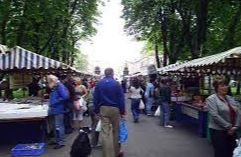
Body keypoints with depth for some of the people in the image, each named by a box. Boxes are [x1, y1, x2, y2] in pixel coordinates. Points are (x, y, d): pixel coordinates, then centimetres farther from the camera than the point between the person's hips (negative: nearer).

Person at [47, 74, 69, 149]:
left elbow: (65, 97, -25)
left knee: (58, 126, -3)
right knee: (57, 126, 17)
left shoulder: (60, 86, -16)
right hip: (55, 109, 10)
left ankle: (61, 142, 6)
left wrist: (56, 102, -19)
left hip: (58, 109, -10)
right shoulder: (54, 87, 13)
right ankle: (58, 140, 29)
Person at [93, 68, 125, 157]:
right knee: (115, 131, 13)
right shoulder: (116, 83, -6)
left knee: (105, 132, 2)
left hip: (103, 109, 1)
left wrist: (96, 110, 8)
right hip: (115, 109, -1)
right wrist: (122, 111, -1)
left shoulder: (99, 83, 2)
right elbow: (121, 98, -7)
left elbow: (95, 98, 2)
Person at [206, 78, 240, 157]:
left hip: (231, 131, 6)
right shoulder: (211, 99, -10)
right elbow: (215, 116, -19)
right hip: (218, 131, -6)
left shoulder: (230, 98, 11)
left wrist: (235, 126, -6)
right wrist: (228, 126, -16)